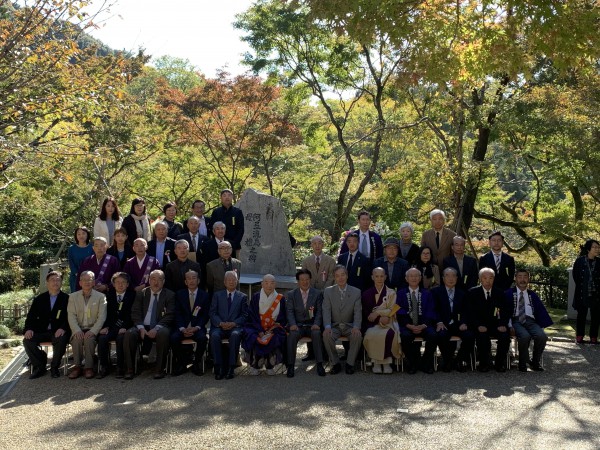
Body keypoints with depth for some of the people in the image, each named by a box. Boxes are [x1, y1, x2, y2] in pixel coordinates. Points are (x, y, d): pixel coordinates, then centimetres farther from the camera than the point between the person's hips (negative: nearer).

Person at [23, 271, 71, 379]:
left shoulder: (66, 299, 5)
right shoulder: (39, 299, 15)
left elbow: (69, 317, -3)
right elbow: (31, 316, 11)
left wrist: (63, 328, -23)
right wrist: (28, 329, -10)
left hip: (58, 332, -3)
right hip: (41, 331, 3)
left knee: (61, 340, -35)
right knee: (27, 340, -22)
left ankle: (54, 367, -11)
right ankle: (39, 367, -3)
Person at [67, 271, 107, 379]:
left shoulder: (100, 297, 6)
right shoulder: (73, 296, 11)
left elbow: (101, 317, -3)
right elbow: (71, 316, 1)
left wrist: (93, 331, -19)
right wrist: (77, 330, -17)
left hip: (92, 329, -1)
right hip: (78, 329, 1)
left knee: (89, 338, -32)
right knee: (77, 338, -30)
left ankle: (89, 367, -23)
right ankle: (77, 366, -20)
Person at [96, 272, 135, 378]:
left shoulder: (132, 295, 4)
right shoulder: (109, 295, 15)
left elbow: (132, 314, -4)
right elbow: (107, 313, 9)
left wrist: (125, 327, -18)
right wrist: (105, 326, -9)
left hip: (126, 327, -3)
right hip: (112, 326, 3)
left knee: (120, 337, -34)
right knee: (102, 338, -26)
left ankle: (120, 367, -23)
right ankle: (104, 367, -15)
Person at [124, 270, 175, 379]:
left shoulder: (170, 295, 6)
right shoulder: (141, 293, 14)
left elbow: (169, 316, -3)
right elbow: (135, 312, 6)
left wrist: (156, 328, -18)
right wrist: (141, 328, -12)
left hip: (160, 327, -2)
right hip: (142, 327, 2)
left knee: (163, 333, -36)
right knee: (129, 333, -28)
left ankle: (160, 370, -26)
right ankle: (129, 369, -20)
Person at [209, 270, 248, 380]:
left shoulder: (242, 297, 15)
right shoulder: (217, 295, 17)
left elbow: (244, 315, 6)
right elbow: (213, 313, 7)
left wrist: (233, 323, -12)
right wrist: (220, 323, -12)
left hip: (235, 327, -1)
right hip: (219, 326, 1)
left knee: (235, 335, -36)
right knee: (214, 336, -33)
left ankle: (231, 367, -30)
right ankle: (218, 368, -28)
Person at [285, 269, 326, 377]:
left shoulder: (317, 293, 10)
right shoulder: (291, 294, 10)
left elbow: (319, 311, 3)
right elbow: (289, 311, 0)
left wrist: (316, 324, -16)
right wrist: (292, 324, -19)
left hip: (312, 325, 0)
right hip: (297, 325, 0)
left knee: (316, 333, -33)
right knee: (292, 335, -33)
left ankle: (320, 364, -26)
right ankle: (291, 366, -25)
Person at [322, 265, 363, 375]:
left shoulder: (356, 292, 1)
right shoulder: (328, 291, 3)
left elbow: (358, 312, -6)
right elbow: (326, 311, -6)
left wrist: (356, 327, -25)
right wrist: (327, 327, -24)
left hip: (349, 326, 0)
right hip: (334, 325, 0)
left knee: (357, 336, -31)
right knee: (326, 336, -31)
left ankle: (350, 364, -11)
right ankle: (336, 363, -12)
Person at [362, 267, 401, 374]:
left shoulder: (391, 293, 13)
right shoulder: (366, 294, 13)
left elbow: (391, 310, 2)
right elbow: (366, 314, 4)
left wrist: (377, 312, -14)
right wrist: (380, 319, -14)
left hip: (388, 323, 0)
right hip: (372, 324, 0)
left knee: (389, 334, -35)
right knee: (371, 334, -34)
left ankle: (387, 361, -23)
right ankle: (376, 362, -20)